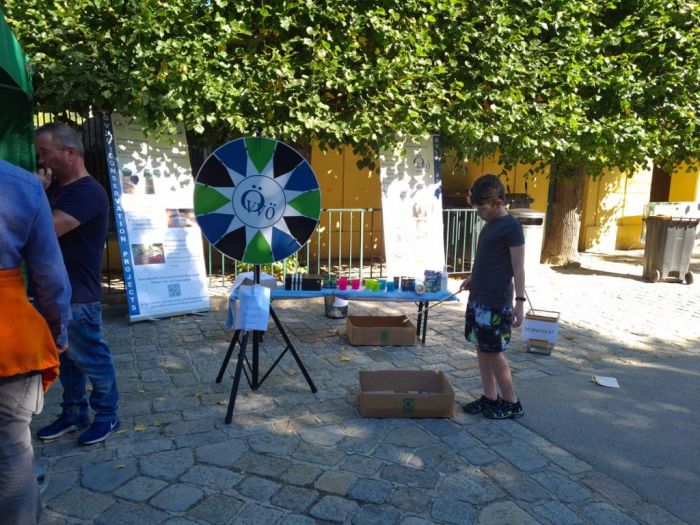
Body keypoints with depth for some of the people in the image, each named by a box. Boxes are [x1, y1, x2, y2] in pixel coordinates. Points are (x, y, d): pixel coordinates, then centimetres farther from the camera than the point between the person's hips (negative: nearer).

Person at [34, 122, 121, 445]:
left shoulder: (87, 192, -18)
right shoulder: (56, 187, 12)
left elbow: (46, 230, -26)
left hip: (78, 297, -9)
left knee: (91, 358, 4)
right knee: (66, 358, 18)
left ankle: (107, 415, 19)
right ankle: (73, 413, 31)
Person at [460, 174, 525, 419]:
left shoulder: (511, 227, -13)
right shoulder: (490, 224, 12)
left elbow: (518, 267, -15)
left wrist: (520, 301, -19)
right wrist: (474, 277, 12)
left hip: (496, 302, -9)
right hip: (478, 298, 9)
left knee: (493, 352, -2)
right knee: (481, 348, 12)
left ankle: (512, 403, 14)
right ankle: (490, 397, 24)